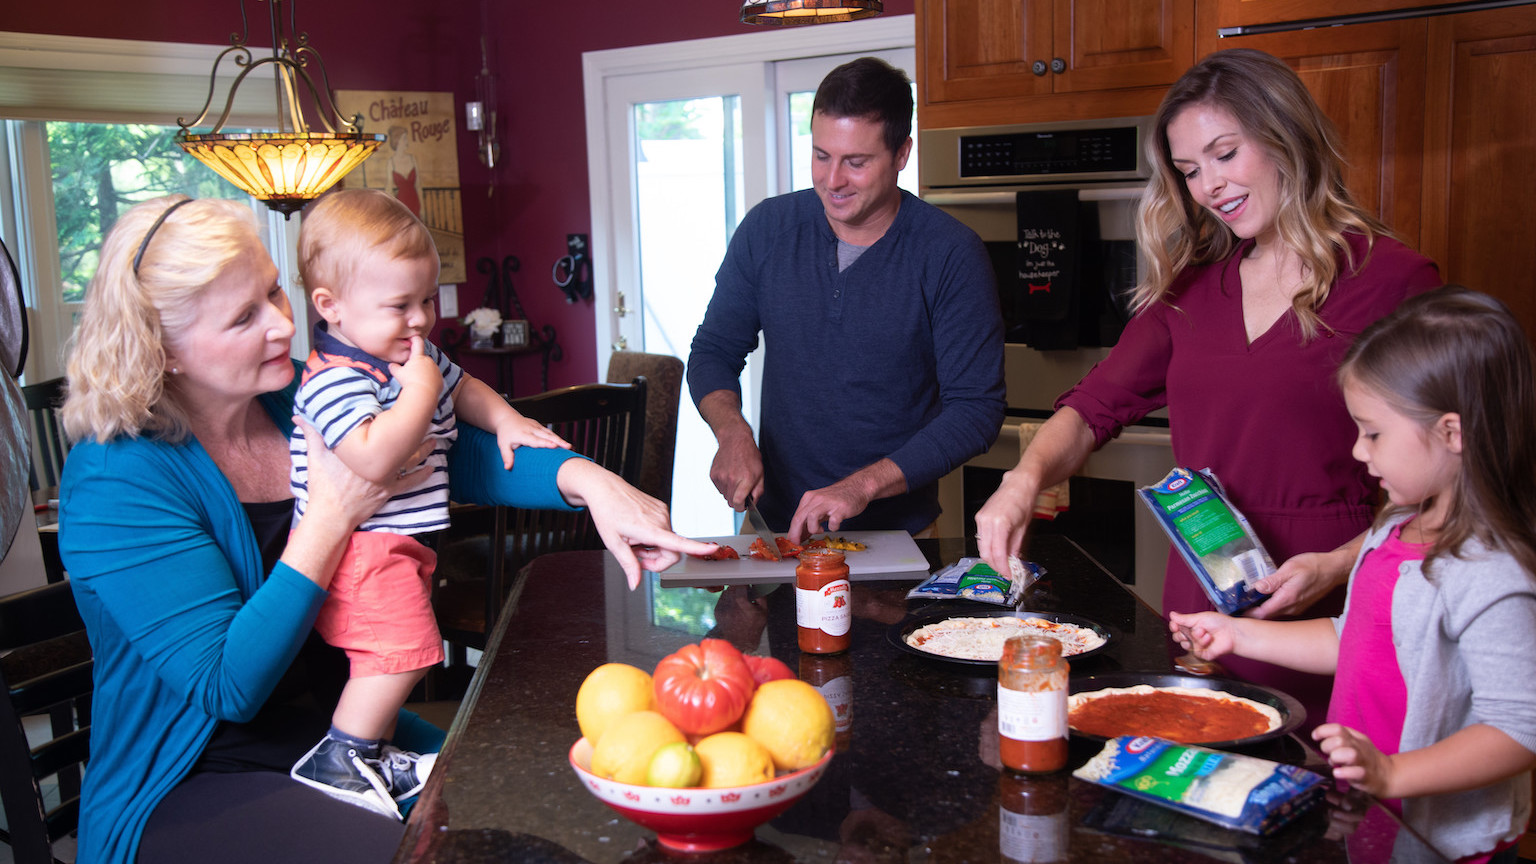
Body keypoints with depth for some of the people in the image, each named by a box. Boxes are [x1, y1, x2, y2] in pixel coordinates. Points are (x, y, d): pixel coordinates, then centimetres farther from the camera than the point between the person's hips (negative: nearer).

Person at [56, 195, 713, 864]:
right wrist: (330, 514, -22)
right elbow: (227, 686, -21)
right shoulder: (117, 477, -17)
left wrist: (588, 480, -12)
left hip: (336, 725, 6)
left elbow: (460, 453, 5)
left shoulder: (294, 397, 1)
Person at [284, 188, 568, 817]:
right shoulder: (335, 378, -22)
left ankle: (375, 756, 31)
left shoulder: (417, 357, 9)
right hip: (361, 547, -10)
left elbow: (463, 387, 30)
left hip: (403, 543, 10)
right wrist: (420, 392, -28)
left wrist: (503, 418, 12)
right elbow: (372, 458, -38)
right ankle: (337, 760, 1)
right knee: (401, 649, -14)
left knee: (395, 651, 17)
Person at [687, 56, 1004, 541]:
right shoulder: (768, 229, 1)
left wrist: (863, 485, -20)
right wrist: (732, 431, -10)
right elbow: (713, 351, 10)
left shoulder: (952, 255, -9)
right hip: (776, 521, 2)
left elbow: (975, 409, -11)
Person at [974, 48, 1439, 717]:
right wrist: (1026, 477, -13)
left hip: (1323, 614, -4)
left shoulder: (1392, 278, -5)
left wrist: (1341, 565, -18)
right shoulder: (1191, 286, 12)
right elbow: (1095, 405, 7)